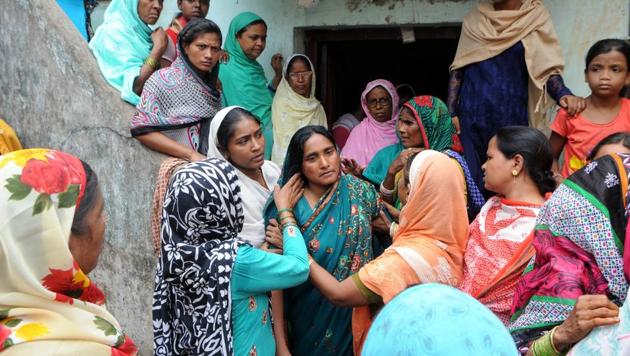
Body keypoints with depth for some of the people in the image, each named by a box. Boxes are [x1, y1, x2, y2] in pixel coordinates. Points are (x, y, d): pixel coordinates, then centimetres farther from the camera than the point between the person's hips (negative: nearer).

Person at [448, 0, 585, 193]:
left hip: (512, 115, -2)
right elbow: (458, 69, 9)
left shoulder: (535, 16, 2)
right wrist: (452, 112, 1)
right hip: (472, 114, 2)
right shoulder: (473, 19, 9)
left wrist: (563, 94, -22)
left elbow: (547, 68, -4)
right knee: (473, 178, 2)